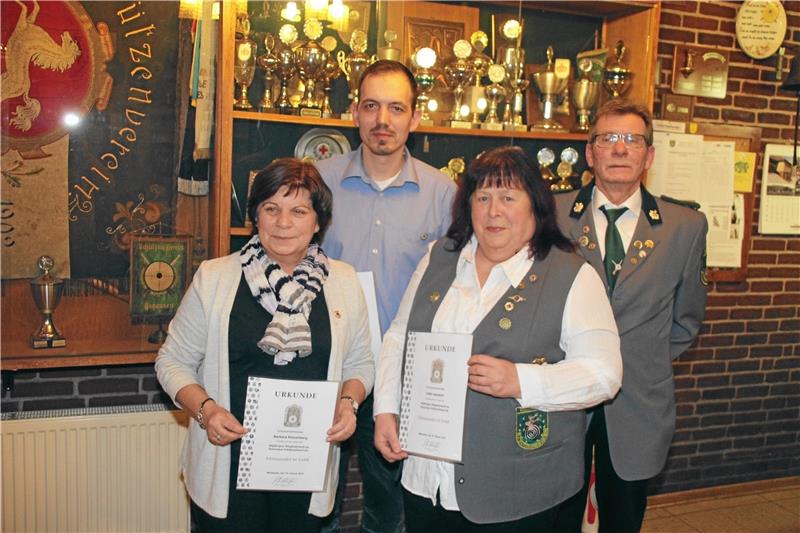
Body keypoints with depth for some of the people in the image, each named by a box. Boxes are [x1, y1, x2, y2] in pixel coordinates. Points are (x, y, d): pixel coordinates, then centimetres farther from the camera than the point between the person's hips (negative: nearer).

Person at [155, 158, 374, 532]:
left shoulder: (343, 281, 2)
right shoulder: (214, 278, -4)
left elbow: (359, 363, 11)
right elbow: (173, 362, 2)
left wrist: (348, 402, -9)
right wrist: (204, 409, -14)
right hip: (228, 462, -1)